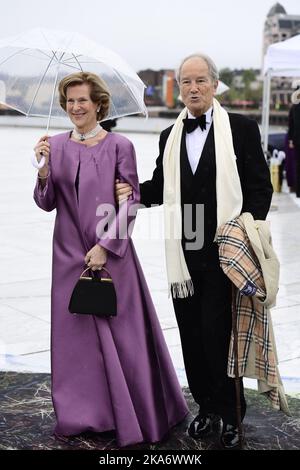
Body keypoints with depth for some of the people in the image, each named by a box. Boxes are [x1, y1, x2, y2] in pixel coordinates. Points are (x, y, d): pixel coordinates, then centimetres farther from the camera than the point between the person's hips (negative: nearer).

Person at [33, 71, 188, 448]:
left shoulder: (119, 146, -5)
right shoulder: (57, 145, 5)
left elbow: (131, 201, -6)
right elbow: (47, 203, 4)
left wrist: (105, 245, -12)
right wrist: (44, 169, -13)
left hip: (111, 254, -3)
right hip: (69, 254, 4)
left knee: (120, 331, 4)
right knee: (74, 331, 9)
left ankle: (134, 415, 20)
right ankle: (82, 413, 25)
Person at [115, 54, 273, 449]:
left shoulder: (241, 128, -2)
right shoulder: (169, 136, 11)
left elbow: (260, 187, -3)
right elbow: (161, 188, 17)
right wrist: (136, 191, -4)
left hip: (224, 252, -5)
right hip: (184, 255, 5)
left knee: (218, 334, -3)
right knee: (192, 335, 12)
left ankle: (230, 415, 17)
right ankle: (206, 408, 29)